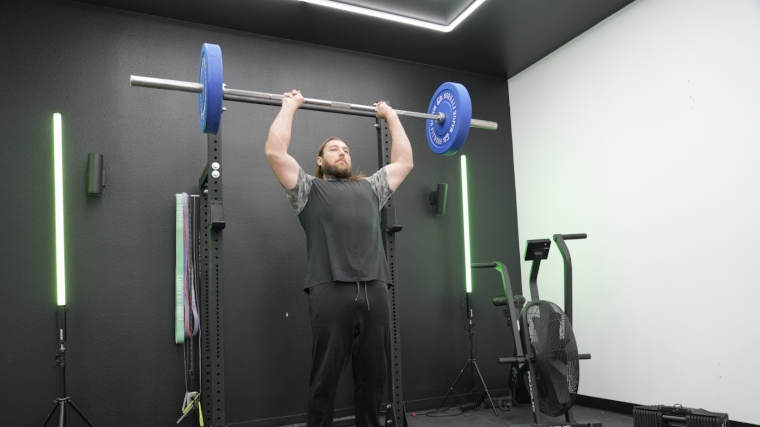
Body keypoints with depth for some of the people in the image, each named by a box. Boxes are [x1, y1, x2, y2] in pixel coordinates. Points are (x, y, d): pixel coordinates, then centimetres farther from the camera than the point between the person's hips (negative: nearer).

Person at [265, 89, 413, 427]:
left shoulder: (370, 188, 27)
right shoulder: (310, 189, 16)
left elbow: (404, 161, 31)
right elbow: (275, 152, 6)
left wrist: (391, 116, 37)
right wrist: (290, 107, 15)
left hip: (375, 291, 4)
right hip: (331, 292, -4)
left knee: (372, 379, 11)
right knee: (325, 380, 3)